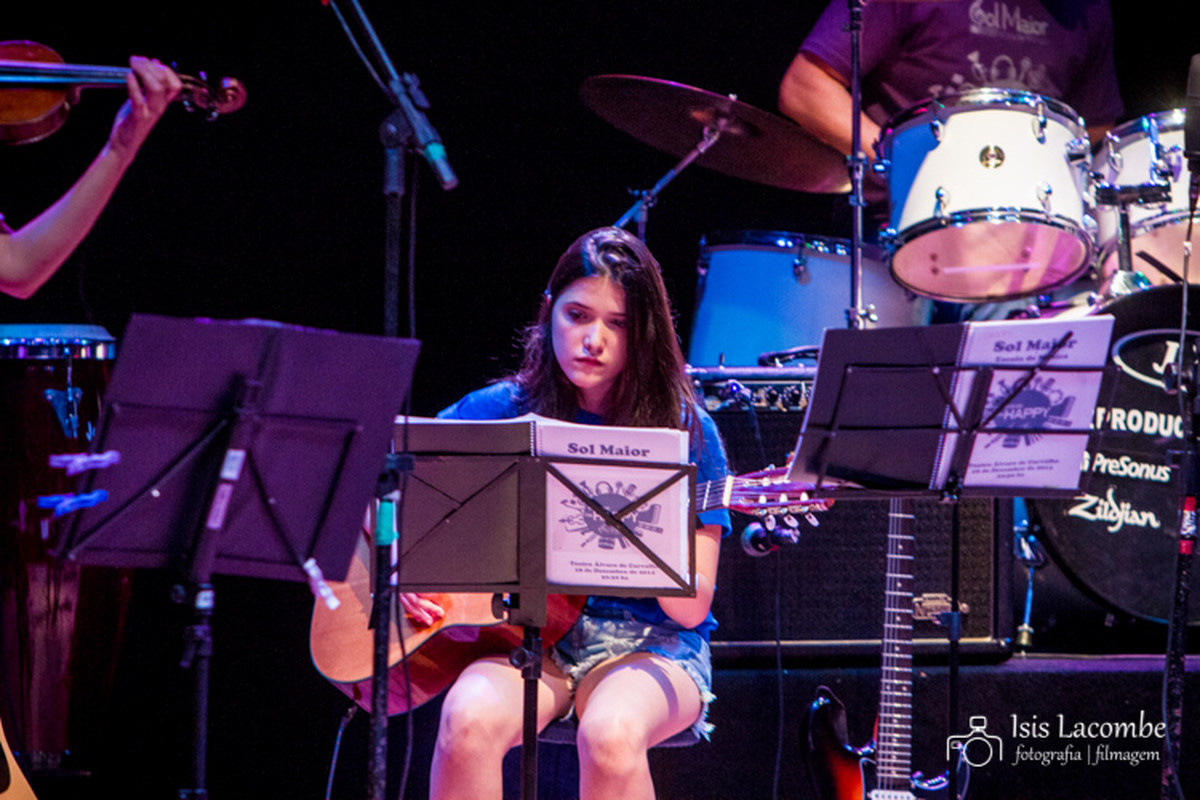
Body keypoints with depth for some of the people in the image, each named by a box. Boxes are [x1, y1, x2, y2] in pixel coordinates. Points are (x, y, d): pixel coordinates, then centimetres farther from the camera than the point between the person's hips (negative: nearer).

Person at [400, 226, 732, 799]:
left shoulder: (686, 432, -2)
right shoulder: (503, 410, 4)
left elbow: (692, 606, -5)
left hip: (647, 642, -2)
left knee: (609, 734, -36)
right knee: (469, 721, -32)